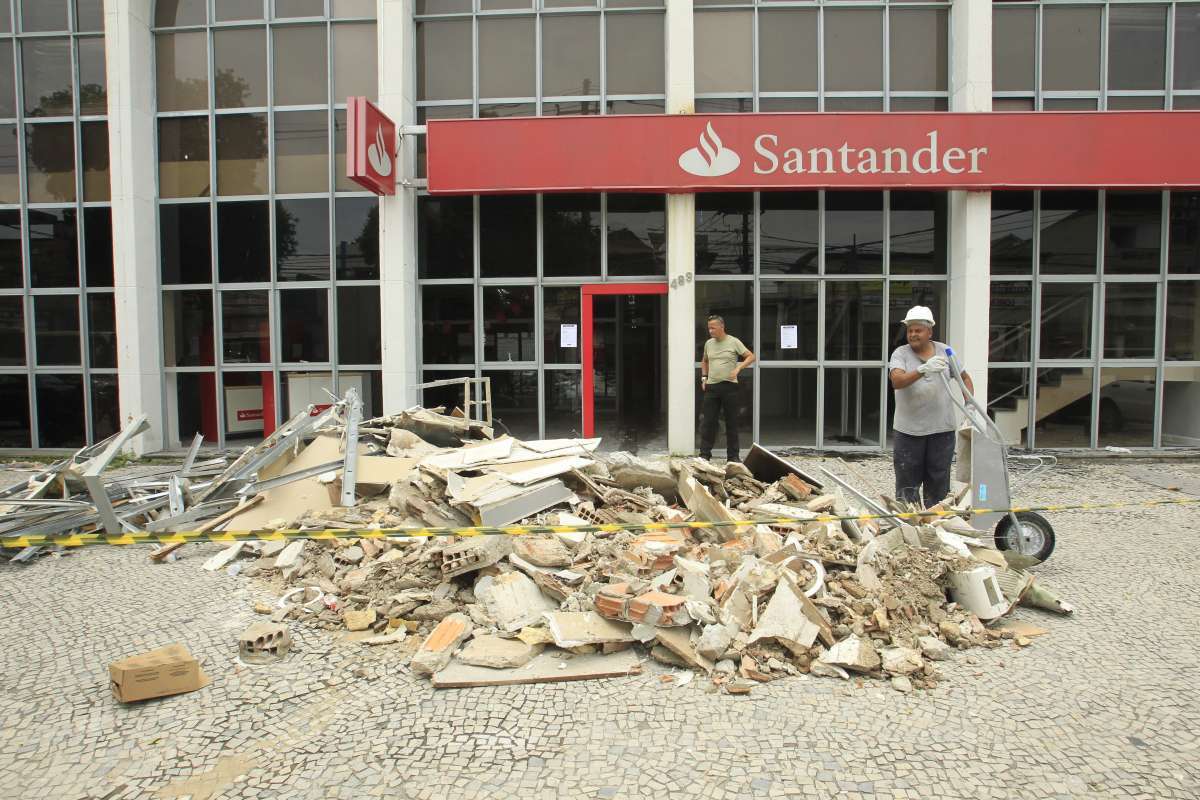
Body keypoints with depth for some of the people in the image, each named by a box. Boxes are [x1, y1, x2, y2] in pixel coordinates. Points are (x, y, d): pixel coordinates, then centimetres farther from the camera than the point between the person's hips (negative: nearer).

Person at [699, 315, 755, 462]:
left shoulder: (733, 342, -3)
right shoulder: (708, 343, 10)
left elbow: (751, 357, -4)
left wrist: (738, 368, -17)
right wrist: (704, 377, 12)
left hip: (729, 386, -3)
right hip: (711, 386, 4)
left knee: (731, 422, 4)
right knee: (707, 421, 1)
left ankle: (733, 455, 12)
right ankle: (705, 454, 8)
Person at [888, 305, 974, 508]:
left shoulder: (944, 351, 7)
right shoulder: (901, 353, -3)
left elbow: (964, 378, 17)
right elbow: (897, 381, -21)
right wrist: (924, 369, -36)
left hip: (942, 429, 2)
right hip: (909, 430, -2)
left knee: (939, 483, 9)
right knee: (907, 485, 3)